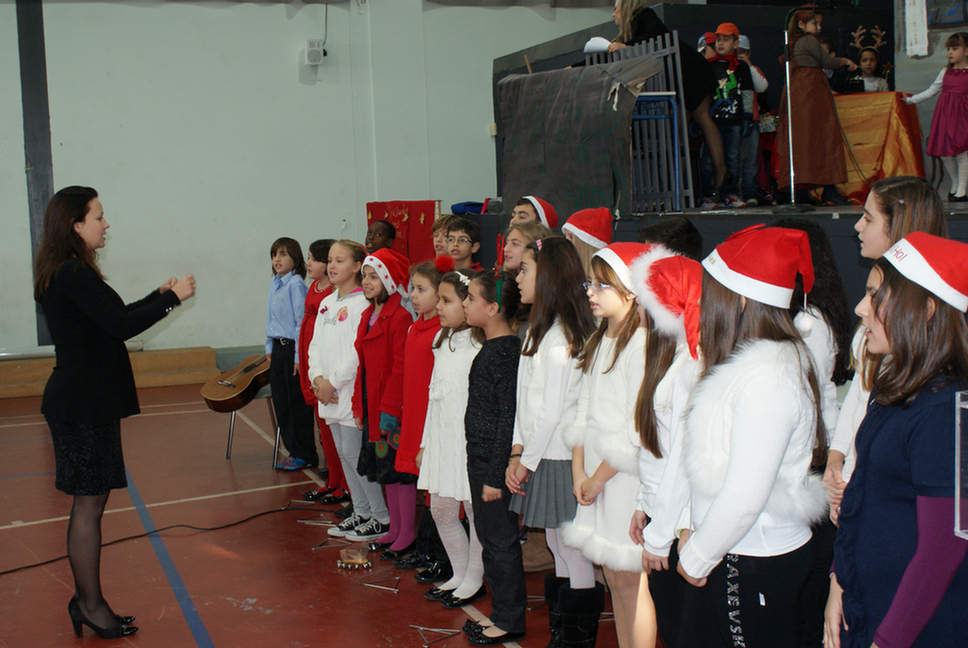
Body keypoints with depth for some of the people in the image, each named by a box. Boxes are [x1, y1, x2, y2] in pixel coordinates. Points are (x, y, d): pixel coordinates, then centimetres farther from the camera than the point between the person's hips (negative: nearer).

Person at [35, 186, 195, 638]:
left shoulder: (70, 273, 14)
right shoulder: (73, 274, -17)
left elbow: (111, 319, 20)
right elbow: (120, 326, -23)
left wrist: (158, 295, 14)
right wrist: (172, 298, -14)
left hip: (84, 401, 10)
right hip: (83, 405, -10)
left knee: (88, 503, 14)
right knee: (88, 504, -2)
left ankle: (85, 600, 22)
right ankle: (91, 605, 7)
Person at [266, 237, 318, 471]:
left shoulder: (296, 284, -13)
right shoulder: (275, 283, 12)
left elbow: (302, 321, -15)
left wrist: (299, 355, -16)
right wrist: (270, 348, 18)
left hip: (293, 348, -8)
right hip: (278, 349, 8)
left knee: (297, 403, -1)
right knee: (281, 402, 11)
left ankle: (305, 455, 8)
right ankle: (293, 451, 21)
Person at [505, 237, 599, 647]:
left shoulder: (558, 336, -19)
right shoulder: (540, 330, 10)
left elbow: (552, 410, -19)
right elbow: (525, 399, 10)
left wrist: (528, 460, -10)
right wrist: (518, 452, 4)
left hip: (560, 460, -10)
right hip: (542, 456, 10)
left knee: (574, 551, 1)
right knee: (558, 546, 18)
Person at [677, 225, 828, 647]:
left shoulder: (767, 378, -22)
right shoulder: (755, 362, 7)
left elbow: (743, 497, -22)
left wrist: (696, 558, -11)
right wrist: (696, 542, 10)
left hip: (755, 565, -8)